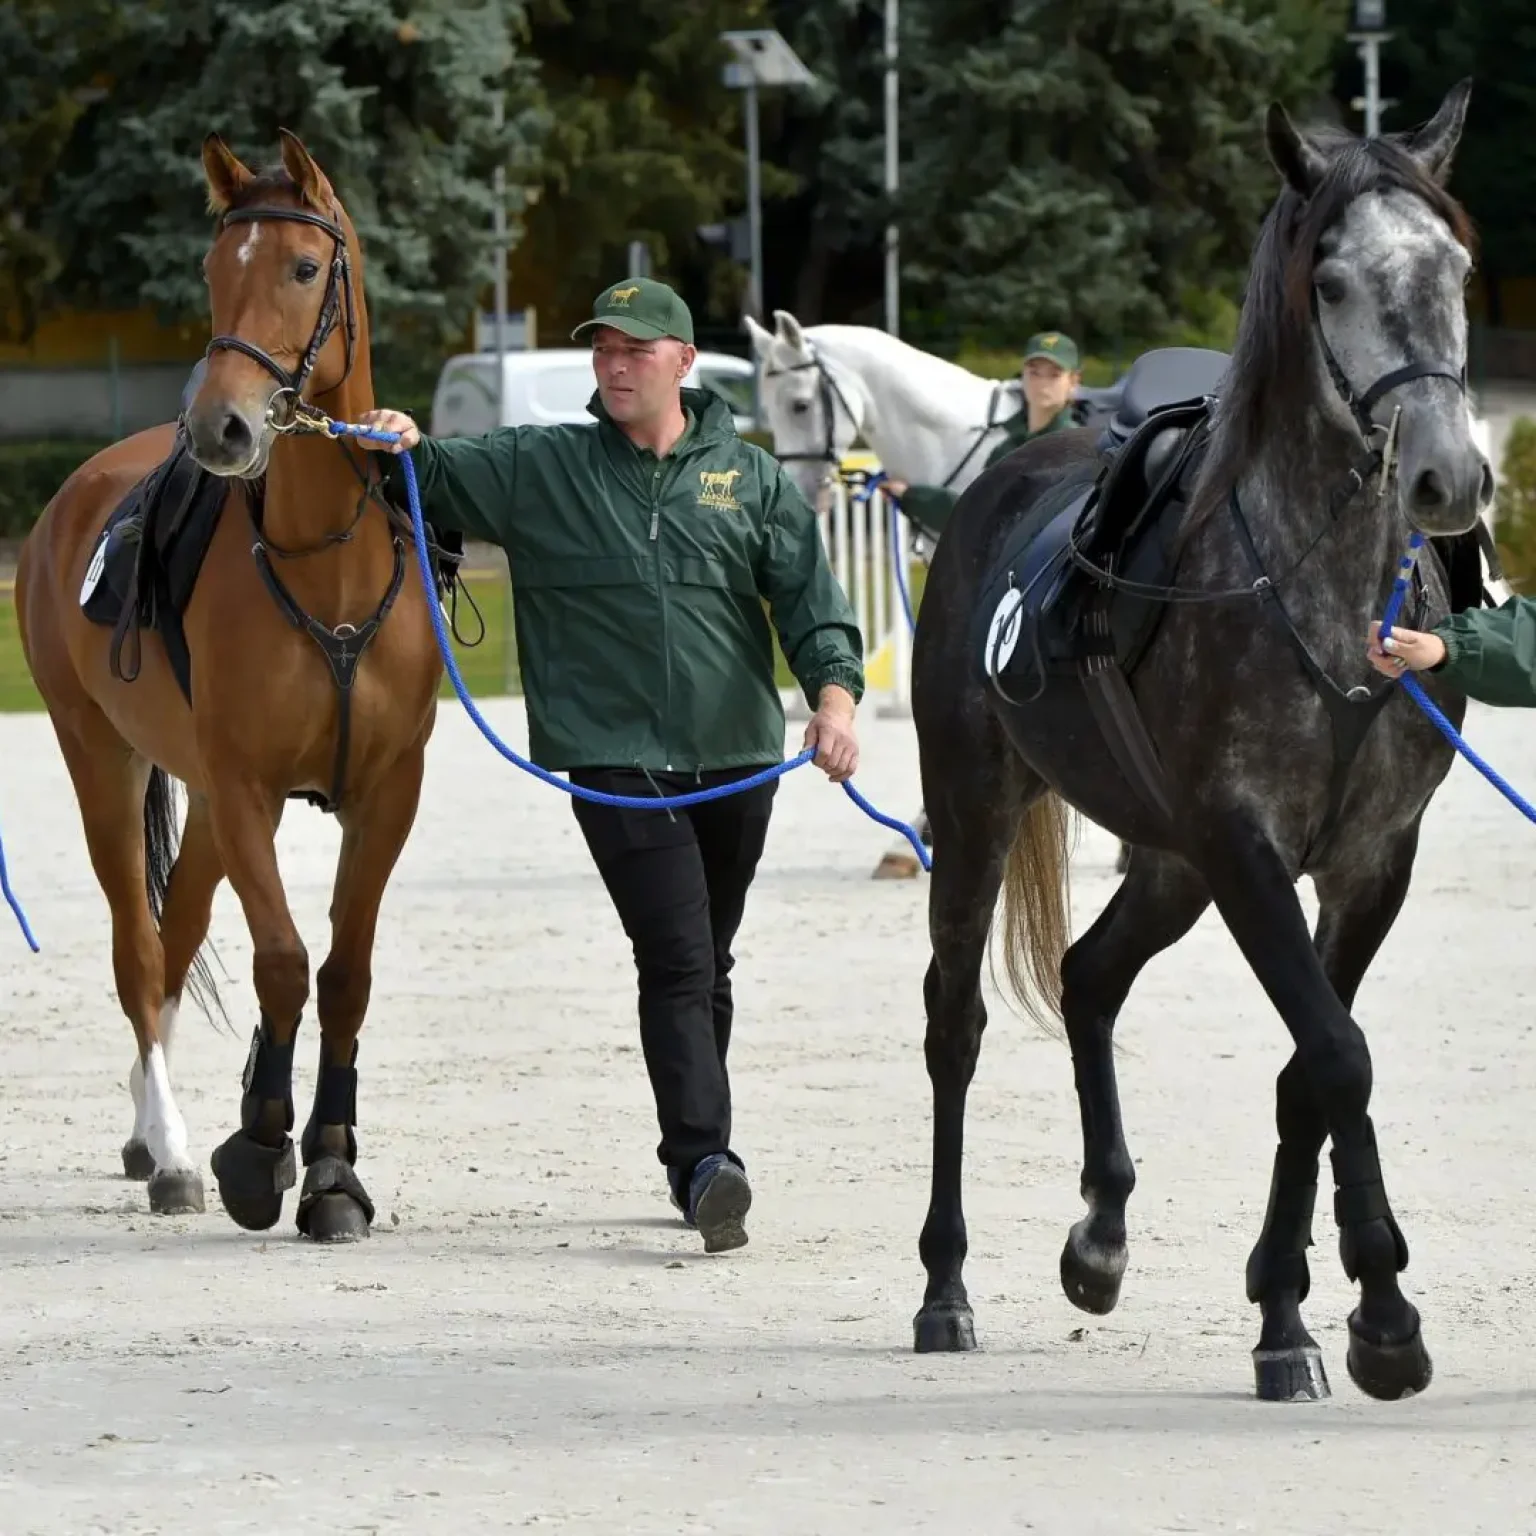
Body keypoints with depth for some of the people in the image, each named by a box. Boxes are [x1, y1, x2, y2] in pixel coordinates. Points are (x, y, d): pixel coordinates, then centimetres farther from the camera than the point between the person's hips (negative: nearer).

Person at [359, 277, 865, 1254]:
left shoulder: (753, 480, 7)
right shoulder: (540, 469, 5)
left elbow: (811, 599, 0)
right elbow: (441, 479, 3)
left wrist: (835, 694, -17)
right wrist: (403, 449, -21)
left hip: (736, 758, 3)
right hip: (614, 759, -3)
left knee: (710, 969, 14)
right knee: (677, 958, -16)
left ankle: (693, 1165, 25)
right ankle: (707, 1164, -25)